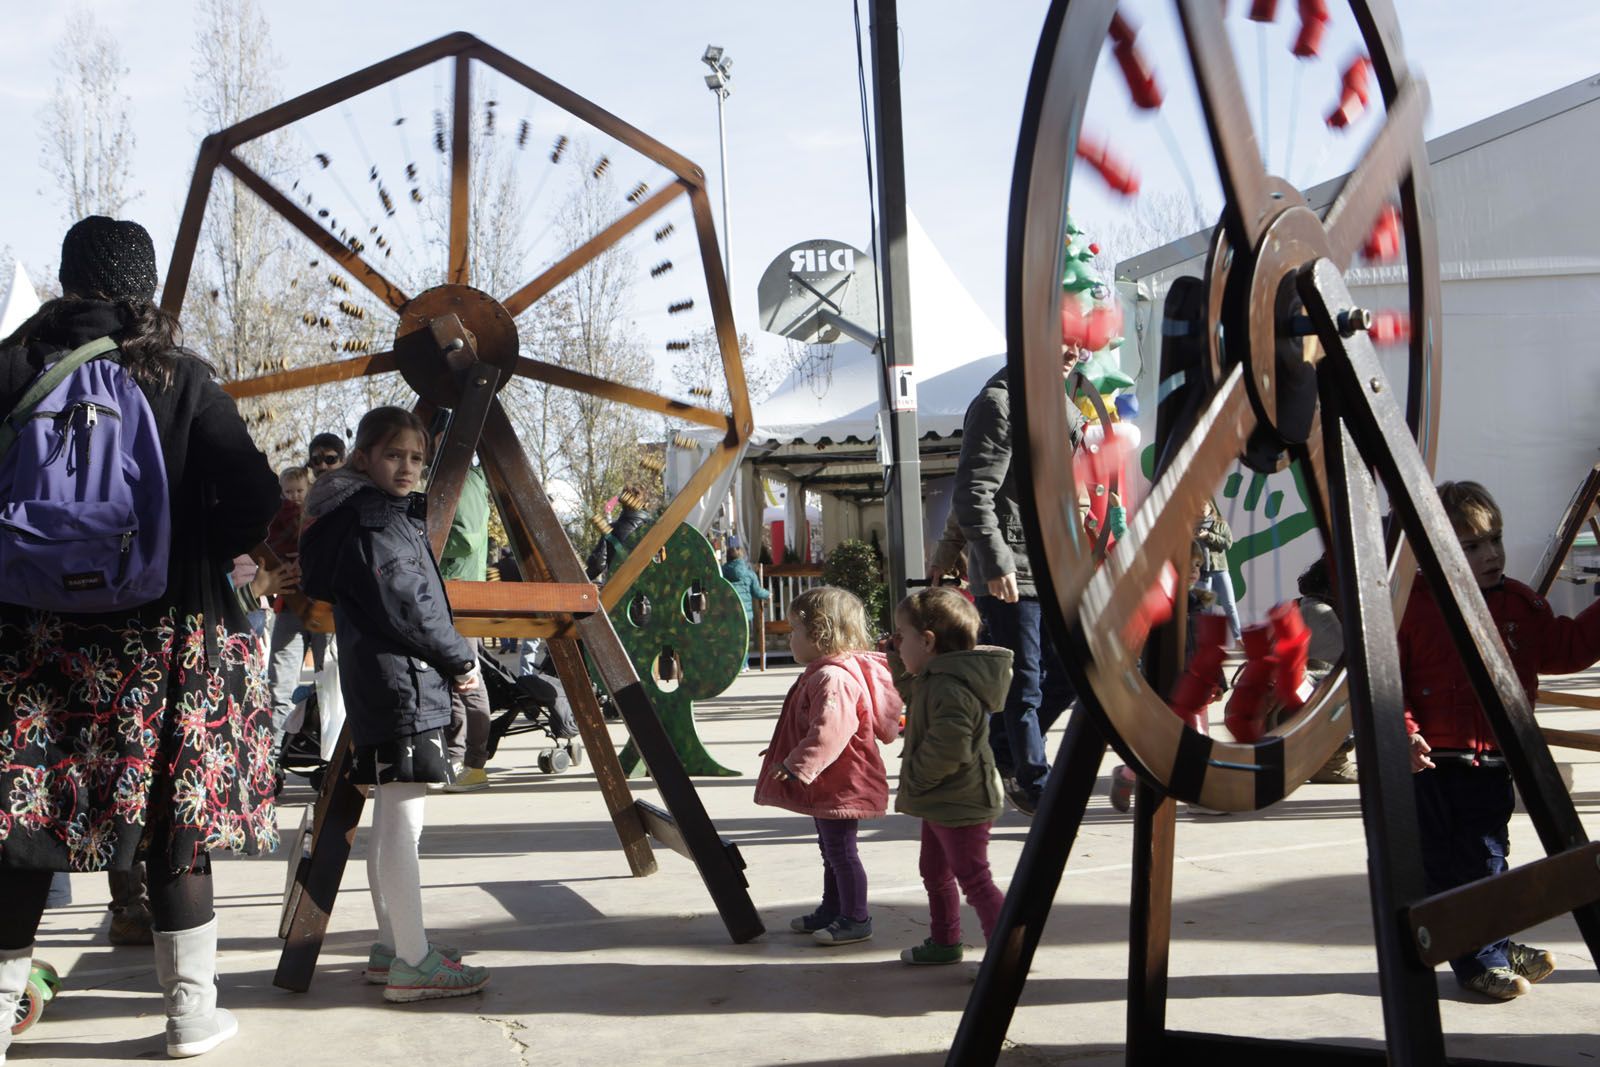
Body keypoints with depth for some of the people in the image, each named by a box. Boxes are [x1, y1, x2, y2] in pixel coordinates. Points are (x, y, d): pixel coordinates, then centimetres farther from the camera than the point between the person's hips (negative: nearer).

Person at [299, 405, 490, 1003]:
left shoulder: (398, 515, 19)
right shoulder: (370, 521, -11)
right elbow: (407, 608, -17)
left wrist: (450, 661, 9)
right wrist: (461, 661, -6)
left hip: (409, 688, 11)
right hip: (401, 687, -11)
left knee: (390, 822, 14)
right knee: (402, 823, -9)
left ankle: (392, 947, 23)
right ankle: (412, 965, -6)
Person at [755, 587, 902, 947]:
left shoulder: (834, 677, -24)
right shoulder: (820, 673, 13)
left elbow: (828, 732, -34)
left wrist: (796, 764, -32)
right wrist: (782, 753, 32)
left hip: (841, 786, -11)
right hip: (828, 785, 11)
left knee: (841, 850, -1)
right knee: (831, 850, 21)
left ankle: (856, 919, 10)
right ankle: (831, 910, 33)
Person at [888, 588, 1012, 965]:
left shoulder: (951, 689, -28)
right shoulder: (932, 680, 6)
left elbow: (948, 748, -34)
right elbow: (909, 692, 28)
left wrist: (915, 777, -20)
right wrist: (899, 661, 13)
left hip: (960, 806, -11)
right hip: (943, 804, 11)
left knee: (974, 879, -6)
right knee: (934, 871, 23)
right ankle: (944, 942, 38)